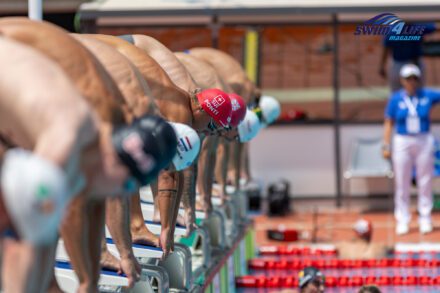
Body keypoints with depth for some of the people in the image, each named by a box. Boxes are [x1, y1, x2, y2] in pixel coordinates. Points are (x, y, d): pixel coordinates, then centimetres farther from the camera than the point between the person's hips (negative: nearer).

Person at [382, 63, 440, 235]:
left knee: (425, 182, 5)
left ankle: (425, 219, 15)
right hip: (402, 142, -1)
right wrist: (386, 146, -3)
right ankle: (402, 220, 10)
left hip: (424, 142, 1)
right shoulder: (396, 99, 0)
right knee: (402, 183, 2)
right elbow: (388, 124, 2)